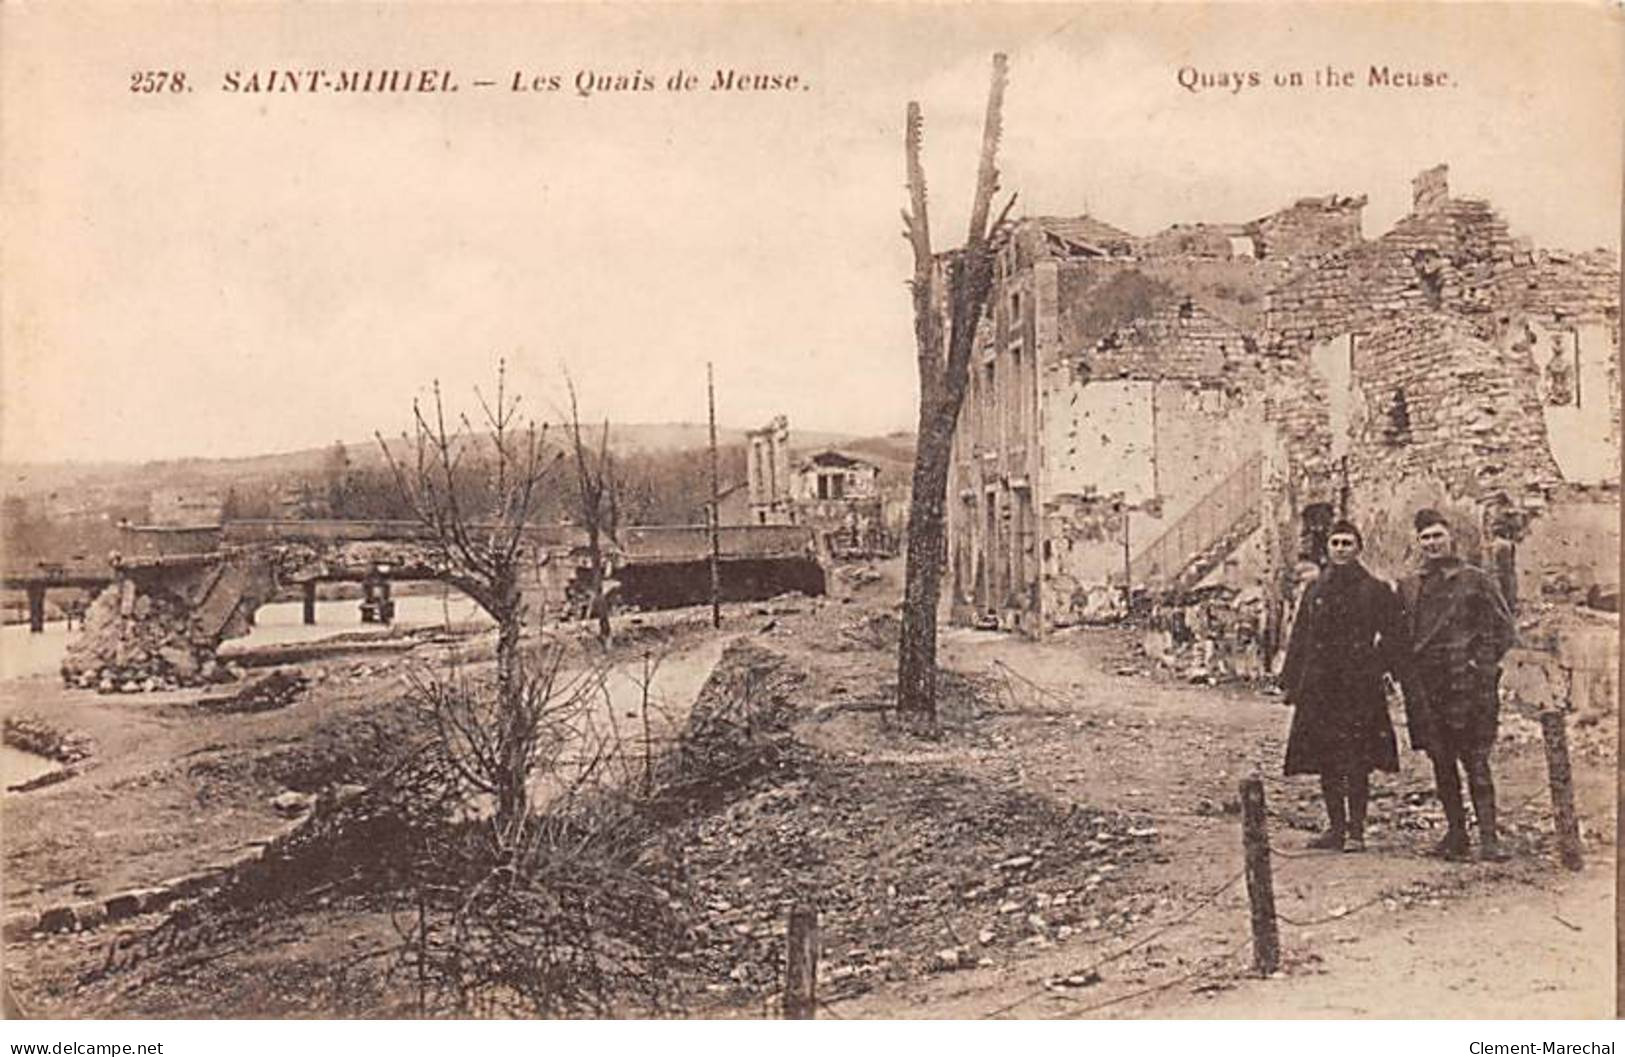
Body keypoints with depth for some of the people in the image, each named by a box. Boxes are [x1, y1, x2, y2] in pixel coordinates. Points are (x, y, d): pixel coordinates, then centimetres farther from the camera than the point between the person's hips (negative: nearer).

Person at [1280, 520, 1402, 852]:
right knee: (1326, 761, 7)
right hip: (1320, 687, 4)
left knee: (1357, 762, -4)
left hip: (1360, 687, -4)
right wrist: (1292, 683, 9)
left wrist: (1379, 668, -12)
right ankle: (1336, 827, 17)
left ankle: (1356, 831, 3)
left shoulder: (1375, 590, 3)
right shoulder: (1315, 591, 13)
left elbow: (1391, 638, 2)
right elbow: (1299, 641, 14)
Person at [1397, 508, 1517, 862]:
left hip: (1467, 684, -4)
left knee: (1475, 760, -6)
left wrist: (1481, 664, -6)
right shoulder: (1408, 587, 14)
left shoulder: (1476, 580, 3)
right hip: (1426, 685, 4)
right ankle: (1455, 832, 16)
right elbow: (1402, 636, 19)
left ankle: (1488, 837, -5)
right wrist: (1408, 674, 7)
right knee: (1441, 761, 7)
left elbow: (1504, 628, 2)